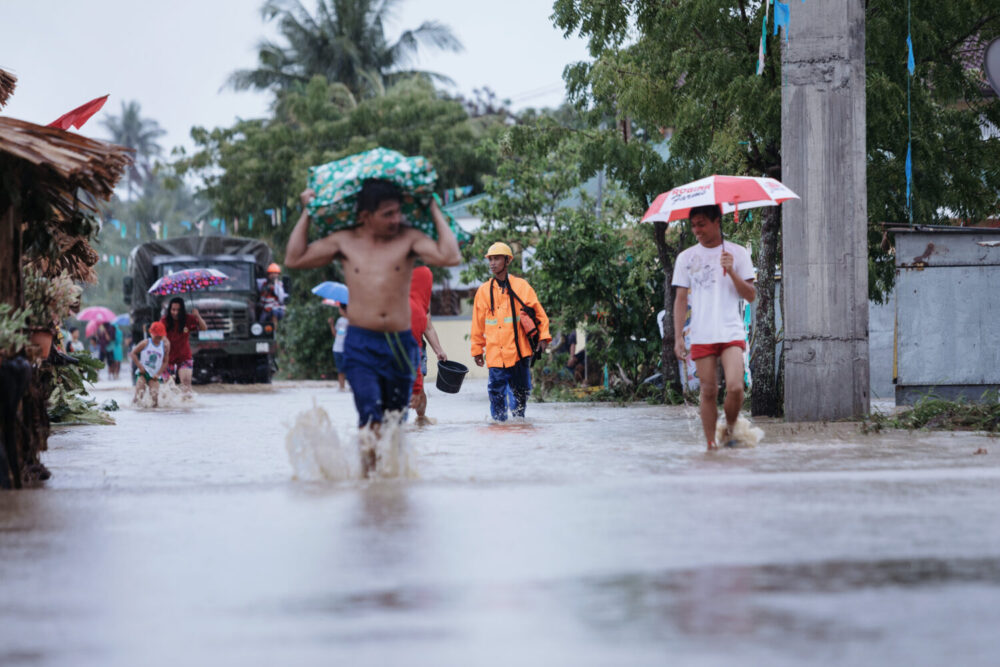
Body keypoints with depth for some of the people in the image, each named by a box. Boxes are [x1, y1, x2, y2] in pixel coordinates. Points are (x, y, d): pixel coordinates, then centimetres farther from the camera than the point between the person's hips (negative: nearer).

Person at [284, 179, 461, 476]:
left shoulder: (408, 239, 3)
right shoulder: (344, 242, 5)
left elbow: (449, 256, -11)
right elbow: (294, 259, 7)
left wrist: (434, 210, -3)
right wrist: (307, 213, 6)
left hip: (401, 344, 1)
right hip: (361, 345, -1)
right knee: (371, 415, -19)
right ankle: (366, 469, -13)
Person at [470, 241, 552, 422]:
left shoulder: (521, 286, 4)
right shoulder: (483, 290, 8)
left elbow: (538, 312, 5)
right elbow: (478, 323, 13)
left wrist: (543, 336, -5)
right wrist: (477, 349, 12)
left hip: (519, 351, -1)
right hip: (495, 352, 1)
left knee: (521, 389, 5)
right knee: (496, 390, -7)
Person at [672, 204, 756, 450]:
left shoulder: (737, 253, 7)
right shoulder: (686, 258, 10)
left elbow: (751, 296, 6)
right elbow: (681, 299, 11)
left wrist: (731, 272, -10)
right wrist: (678, 337, 4)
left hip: (731, 333, -1)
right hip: (701, 336, 1)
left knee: (735, 387, -16)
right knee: (709, 392, -1)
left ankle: (730, 429, 8)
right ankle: (711, 444, 8)